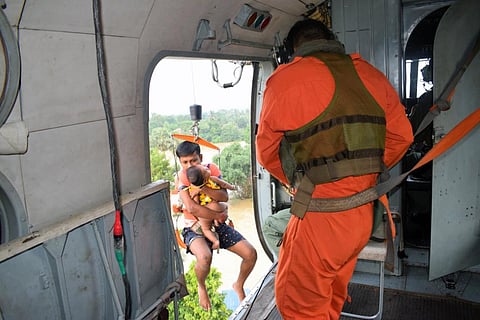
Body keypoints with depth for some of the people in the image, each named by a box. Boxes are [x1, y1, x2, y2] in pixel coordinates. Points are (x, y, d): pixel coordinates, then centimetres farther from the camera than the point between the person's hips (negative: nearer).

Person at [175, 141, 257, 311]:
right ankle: (201, 287, 2)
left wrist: (202, 187, -30)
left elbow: (224, 196, -16)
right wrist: (218, 216, -16)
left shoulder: (211, 169, -4)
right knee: (204, 257, -35)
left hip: (217, 225, 4)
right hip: (194, 228, -4)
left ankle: (239, 285, 25)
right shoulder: (181, 177, -13)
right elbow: (192, 208, -24)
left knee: (251, 253, -7)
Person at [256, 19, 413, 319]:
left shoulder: (287, 79, -9)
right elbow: (402, 135, 10)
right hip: (364, 215, 7)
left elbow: (266, 151, 1)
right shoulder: (370, 74, 5)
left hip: (319, 218, -6)